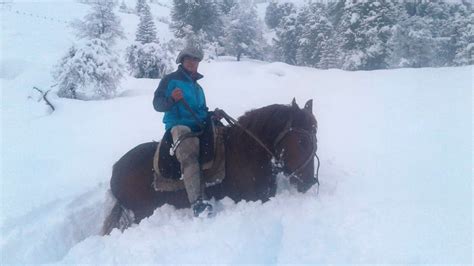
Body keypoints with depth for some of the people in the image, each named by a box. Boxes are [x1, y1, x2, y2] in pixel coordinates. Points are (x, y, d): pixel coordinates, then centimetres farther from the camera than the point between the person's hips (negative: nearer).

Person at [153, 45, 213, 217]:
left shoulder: (198, 88, 29)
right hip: (177, 125, -8)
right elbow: (157, 104, 1)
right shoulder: (170, 80, 9)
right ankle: (197, 203, -48)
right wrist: (172, 98, -20)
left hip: (197, 126, 8)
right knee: (189, 156, -35)